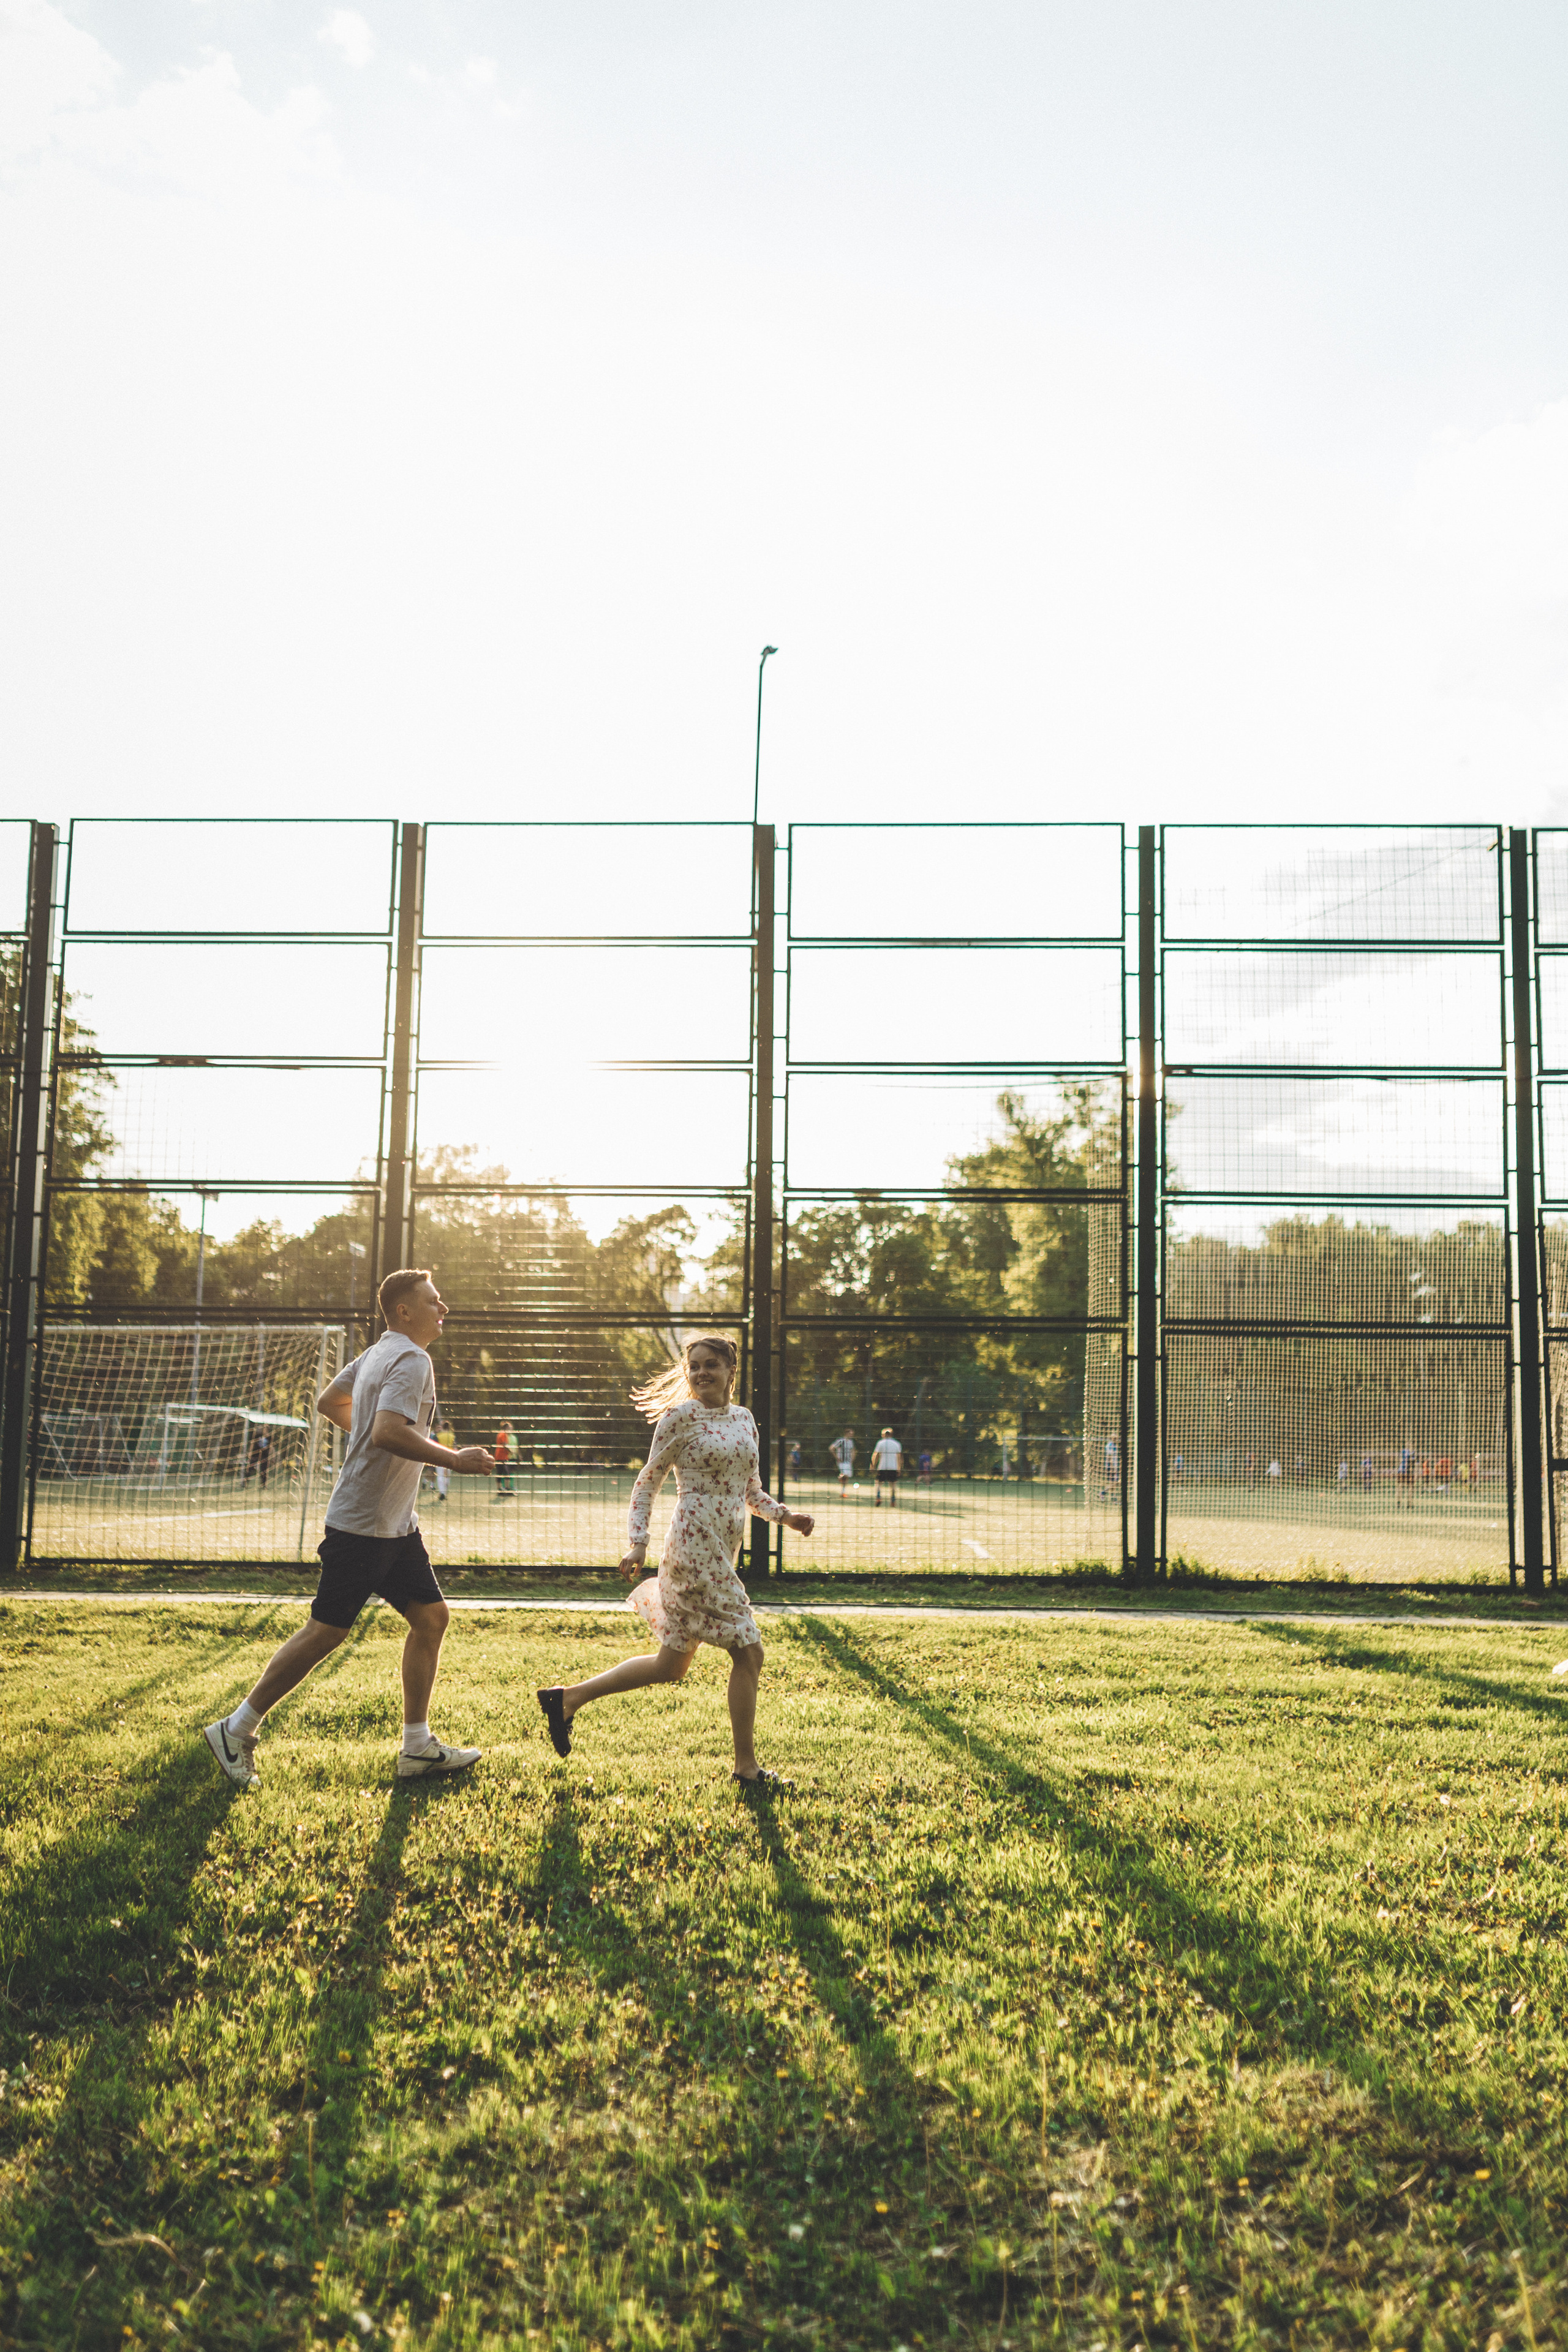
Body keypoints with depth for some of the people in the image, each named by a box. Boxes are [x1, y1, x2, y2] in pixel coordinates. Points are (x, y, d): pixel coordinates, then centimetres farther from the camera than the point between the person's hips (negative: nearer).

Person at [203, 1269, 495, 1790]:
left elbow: (328, 1402, 25)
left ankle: (418, 1747, 13)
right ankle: (237, 1731, 10)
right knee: (326, 1631, -3)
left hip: (396, 1528, 10)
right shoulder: (410, 1360, -17)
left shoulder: (378, 1354, 13)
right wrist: (454, 1459, -26)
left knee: (431, 1617, 8)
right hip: (361, 1526, -10)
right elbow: (388, 1433, -31)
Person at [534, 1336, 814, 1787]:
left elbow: (751, 1492, 20)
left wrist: (784, 1516, 3)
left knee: (670, 1666, 12)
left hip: (722, 1553, 8)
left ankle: (567, 1696, 22)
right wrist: (637, 1543, -12)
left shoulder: (745, 1419, 14)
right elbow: (647, 1484, -3)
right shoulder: (680, 1417, -5)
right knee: (748, 1653, -5)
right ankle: (746, 1767, 8)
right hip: (694, 1546, -8)